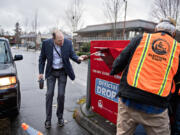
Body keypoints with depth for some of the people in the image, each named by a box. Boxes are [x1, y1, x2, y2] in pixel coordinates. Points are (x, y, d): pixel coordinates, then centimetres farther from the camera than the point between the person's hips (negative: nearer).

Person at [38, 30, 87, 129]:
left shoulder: (68, 43, -13)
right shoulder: (46, 43, -12)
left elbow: (72, 55, -4)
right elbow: (42, 58, -1)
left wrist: (78, 58, -26)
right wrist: (41, 72, -4)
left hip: (62, 72, 0)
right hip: (51, 72, 1)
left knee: (61, 95, 1)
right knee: (49, 94, 0)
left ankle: (60, 117, 23)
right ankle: (48, 119, 14)